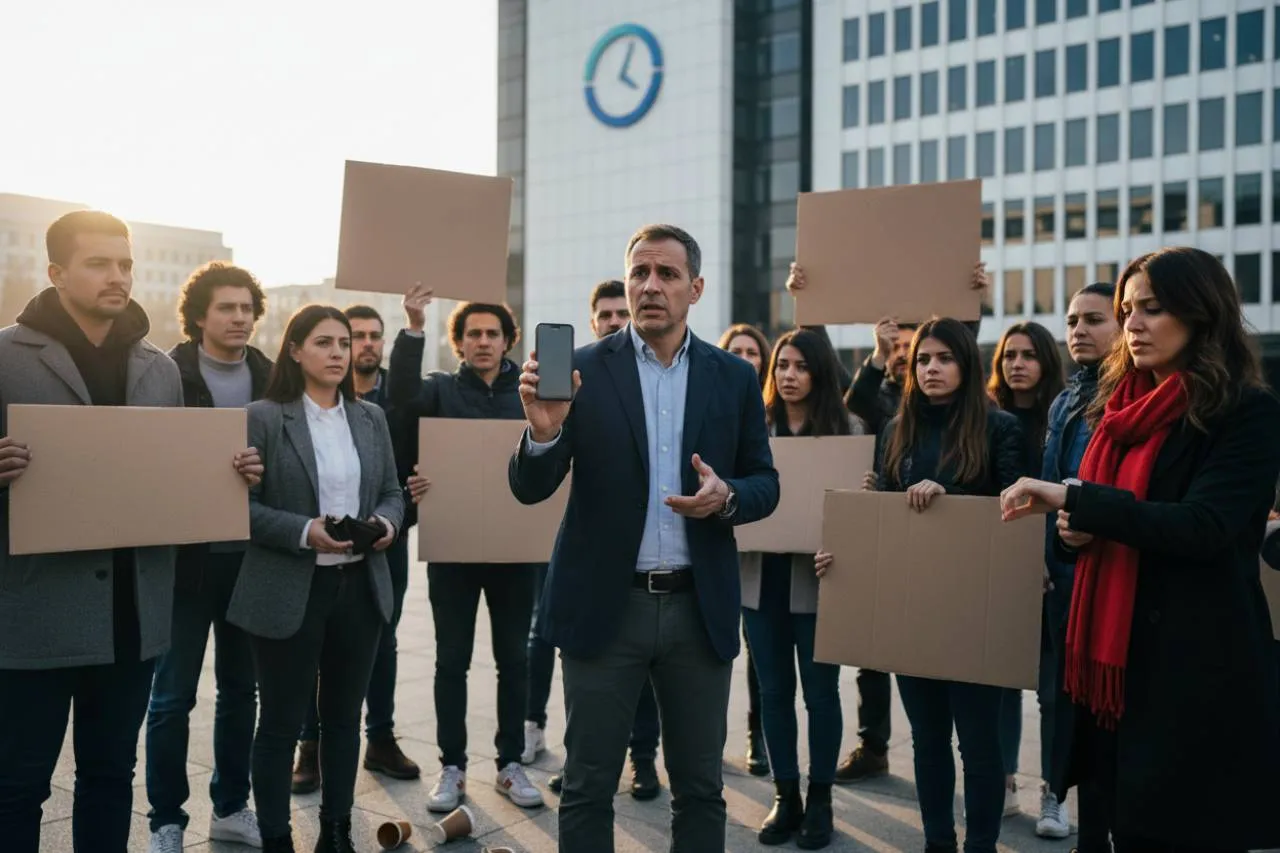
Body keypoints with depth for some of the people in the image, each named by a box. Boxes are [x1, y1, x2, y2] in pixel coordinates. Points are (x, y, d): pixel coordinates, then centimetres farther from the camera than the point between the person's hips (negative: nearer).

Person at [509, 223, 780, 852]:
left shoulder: (735, 377, 4)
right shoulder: (581, 370, -3)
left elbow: (765, 485, 8)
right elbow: (529, 489, -6)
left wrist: (727, 495, -15)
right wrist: (544, 432, -27)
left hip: (699, 608, 2)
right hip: (604, 606, -2)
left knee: (700, 787, 14)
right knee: (588, 787, 9)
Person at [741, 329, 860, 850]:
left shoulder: (847, 428, 1)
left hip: (817, 578, -2)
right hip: (761, 575, 2)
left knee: (820, 690, 7)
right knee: (774, 689, 10)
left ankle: (820, 799, 22)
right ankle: (785, 795, 24)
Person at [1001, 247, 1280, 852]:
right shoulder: (1122, 407, 12)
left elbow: (1201, 528, -21)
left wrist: (1075, 499, -22)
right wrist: (1075, 529, 0)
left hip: (1195, 664, -6)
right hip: (1110, 654, 6)